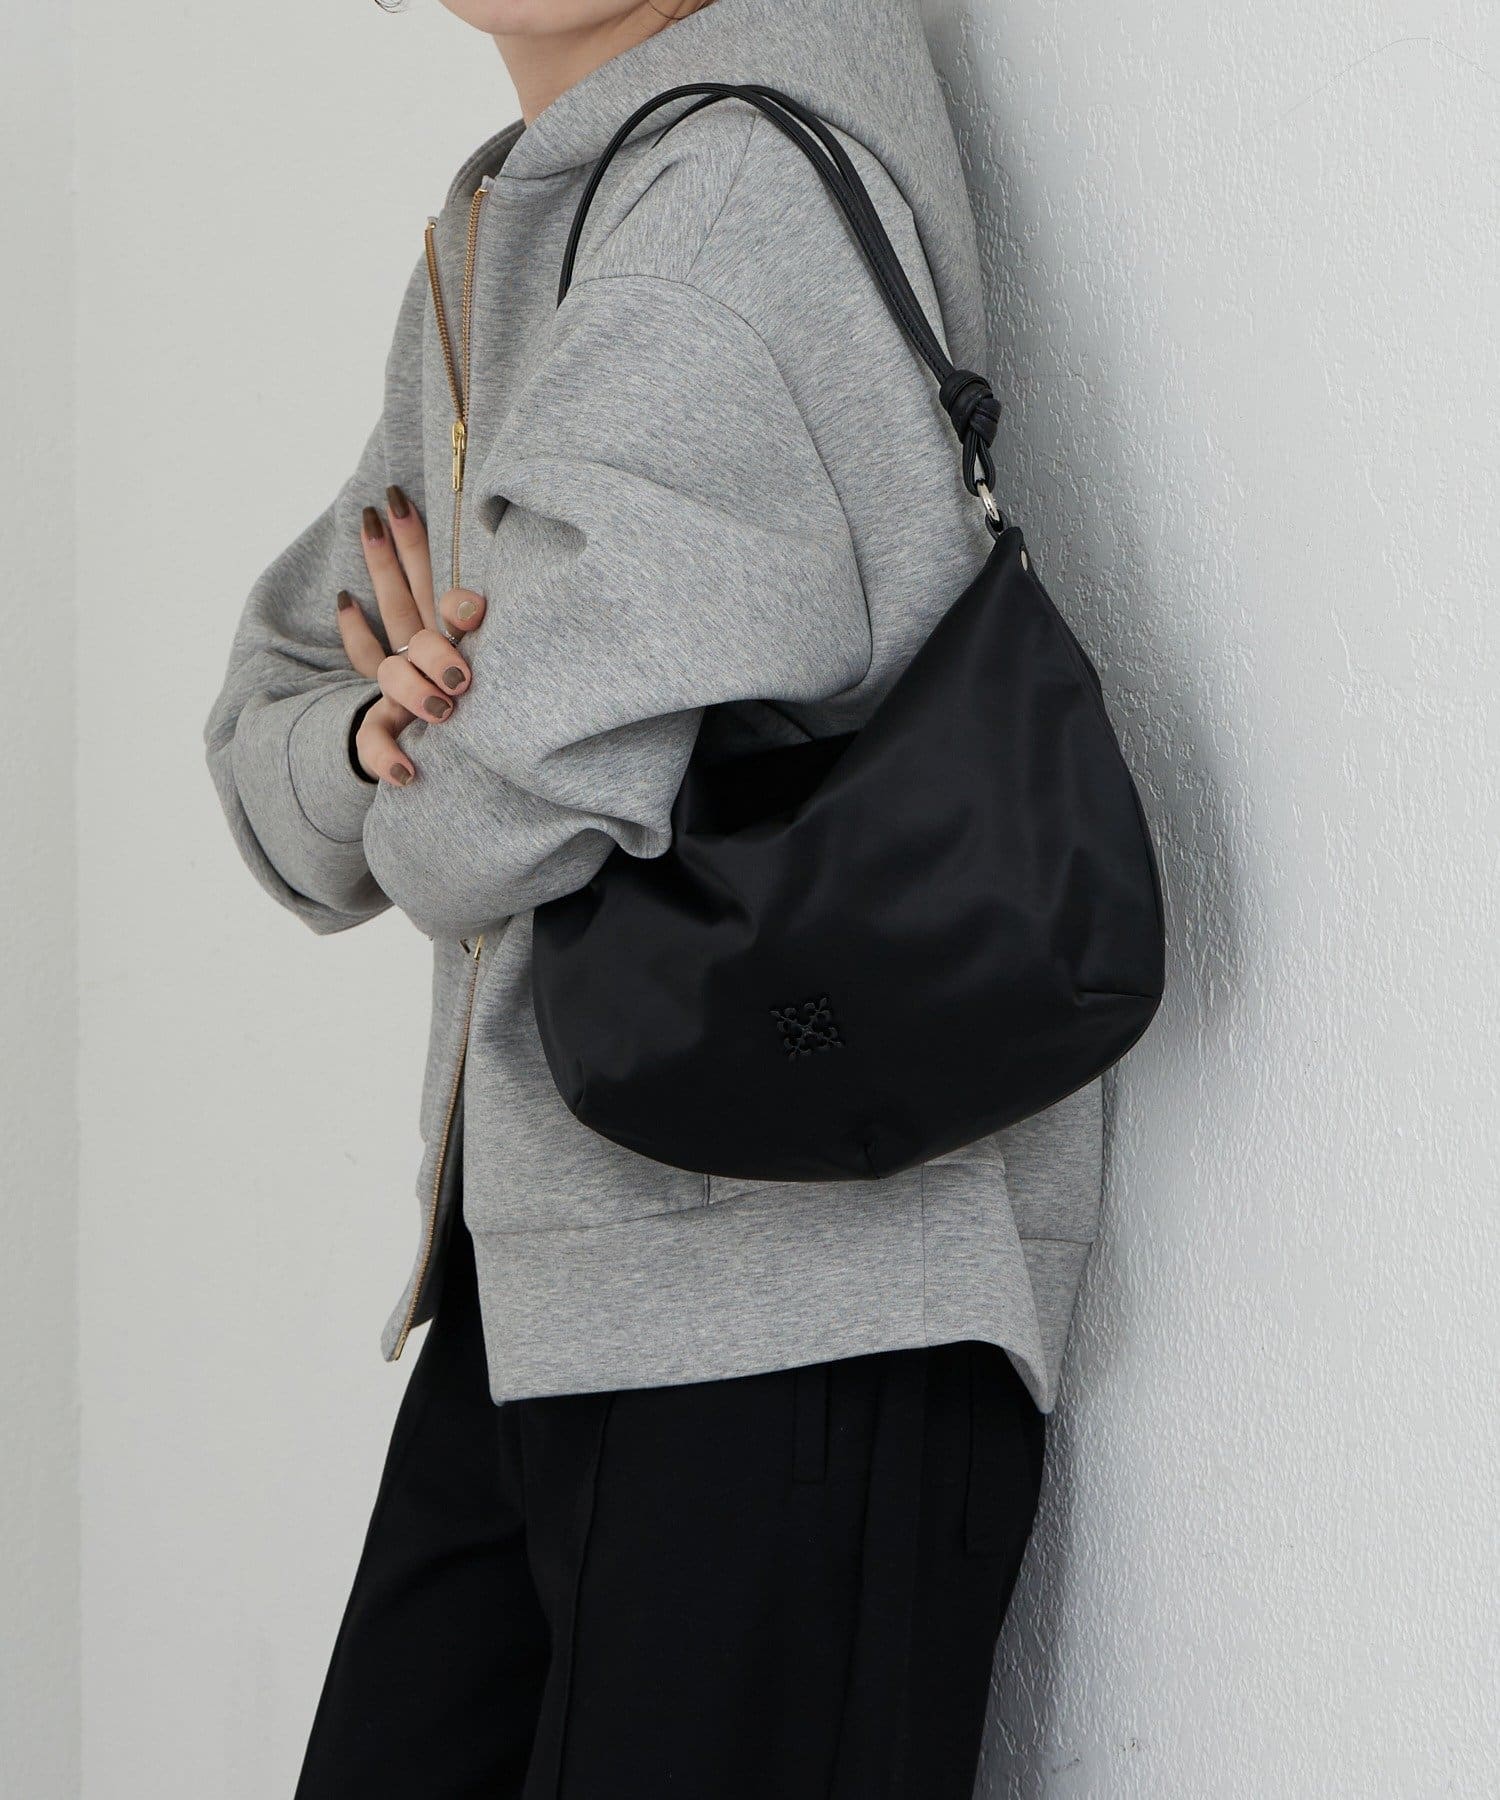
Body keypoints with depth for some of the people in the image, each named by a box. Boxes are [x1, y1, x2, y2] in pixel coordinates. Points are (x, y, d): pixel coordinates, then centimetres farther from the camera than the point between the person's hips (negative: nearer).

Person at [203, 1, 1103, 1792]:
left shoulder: (746, 185, -14)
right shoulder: (478, 244, 14)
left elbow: (508, 816, -21)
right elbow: (270, 737, 14)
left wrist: (442, 753, 1)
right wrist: (382, 738, -9)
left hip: (800, 1286, -8)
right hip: (531, 1272, 8)